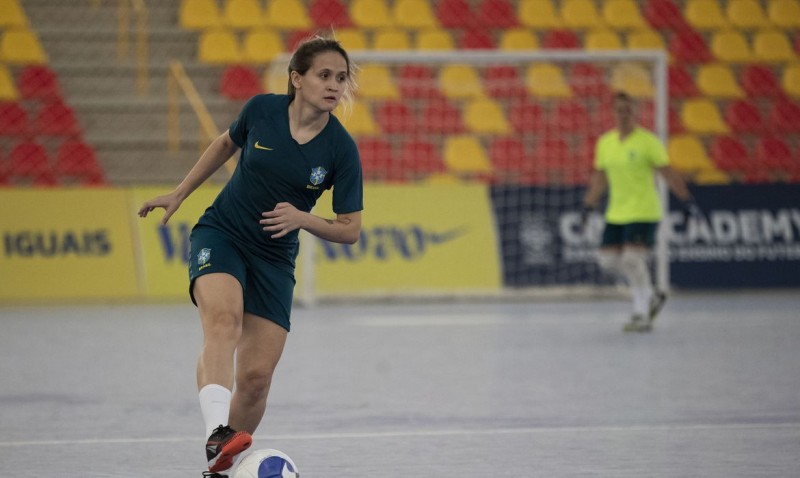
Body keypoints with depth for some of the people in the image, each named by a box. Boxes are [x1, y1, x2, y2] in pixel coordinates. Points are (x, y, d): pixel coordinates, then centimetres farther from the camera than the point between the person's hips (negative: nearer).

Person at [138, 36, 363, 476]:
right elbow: (226, 144, 15)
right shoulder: (261, 110, -8)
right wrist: (178, 194, 17)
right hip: (220, 235, -1)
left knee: (255, 378, -8)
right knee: (223, 319, -33)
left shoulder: (340, 149, -11)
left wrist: (301, 218, -23)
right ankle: (217, 433, -52)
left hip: (274, 259, 1)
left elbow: (350, 230, -6)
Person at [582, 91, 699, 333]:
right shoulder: (605, 143, 9)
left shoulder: (648, 141, -7)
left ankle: (642, 316, -5)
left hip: (643, 213, -6)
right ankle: (652, 296, 21)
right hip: (616, 214, 6)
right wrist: (588, 206, 18)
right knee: (607, 259, 3)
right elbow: (599, 177, 19)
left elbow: (668, 173, -7)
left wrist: (687, 200, -12)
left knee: (633, 260, -16)